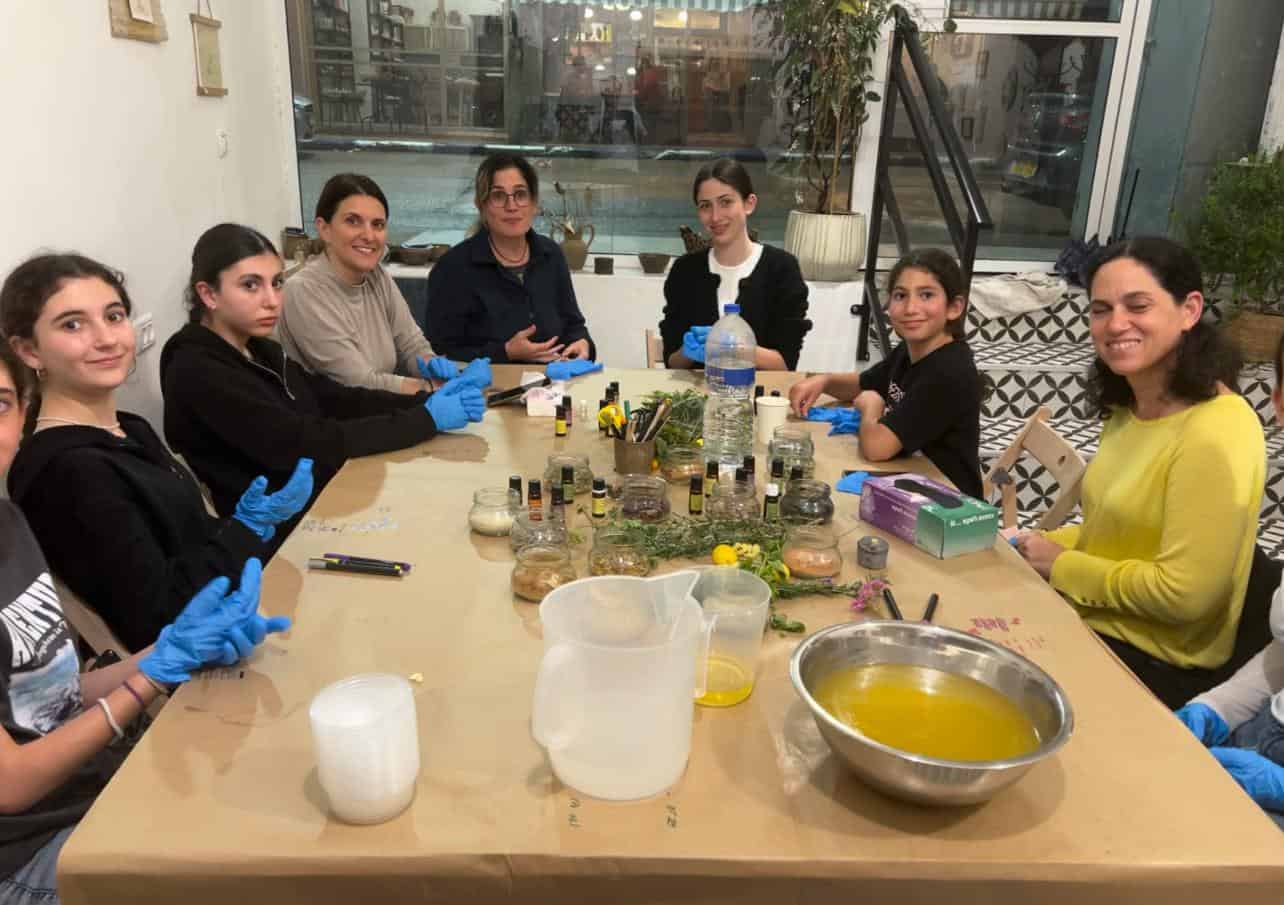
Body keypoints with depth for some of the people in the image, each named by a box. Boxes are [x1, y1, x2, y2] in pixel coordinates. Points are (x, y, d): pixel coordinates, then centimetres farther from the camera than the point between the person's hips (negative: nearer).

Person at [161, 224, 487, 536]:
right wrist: (428, 419, -21)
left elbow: (341, 400, 4)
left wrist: (430, 402, -11)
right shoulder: (198, 374, -16)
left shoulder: (257, 349, 9)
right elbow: (308, 445, -23)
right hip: (280, 535, -7)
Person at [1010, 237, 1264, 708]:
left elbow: (1183, 594, -25)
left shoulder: (1215, 433, -23)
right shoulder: (1126, 407, 6)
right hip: (1092, 623, 8)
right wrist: (1043, 544, -3)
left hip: (1157, 667, -7)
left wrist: (1061, 566, -13)